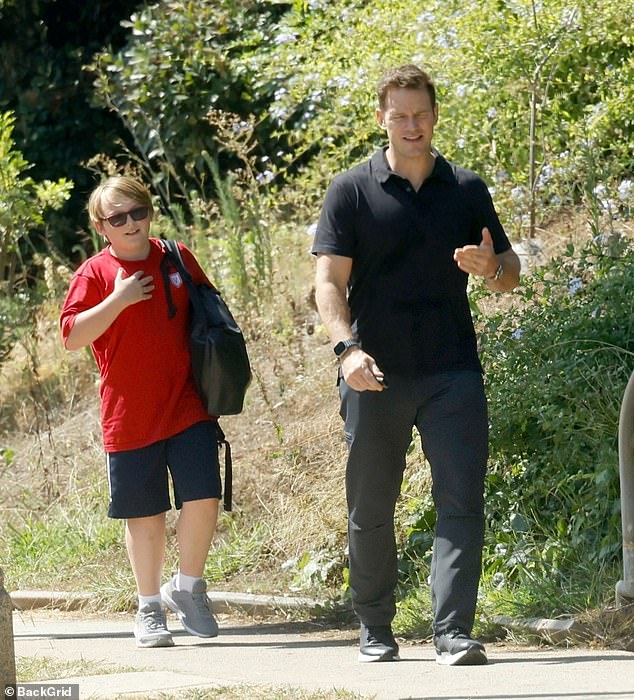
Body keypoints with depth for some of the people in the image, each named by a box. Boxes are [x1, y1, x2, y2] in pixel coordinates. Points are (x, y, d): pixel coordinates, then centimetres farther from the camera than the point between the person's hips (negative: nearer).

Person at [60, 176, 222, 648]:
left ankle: (187, 587, 12)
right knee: (145, 515, 6)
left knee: (203, 498, -10)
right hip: (130, 419, -2)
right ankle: (150, 607, 20)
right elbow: (72, 337, -12)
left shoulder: (177, 259, 6)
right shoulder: (95, 274, -2)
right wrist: (119, 299, -20)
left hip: (188, 408, 2)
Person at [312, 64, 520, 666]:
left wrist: (491, 267, -10)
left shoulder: (467, 190, 11)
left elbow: (509, 272, 16)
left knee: (461, 503, -10)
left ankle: (453, 633, -13)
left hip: (452, 373, 1)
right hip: (375, 374, -1)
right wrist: (347, 347, -21)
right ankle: (375, 632, 20)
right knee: (370, 509, 6)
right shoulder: (351, 192, 3)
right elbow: (329, 280, -4)